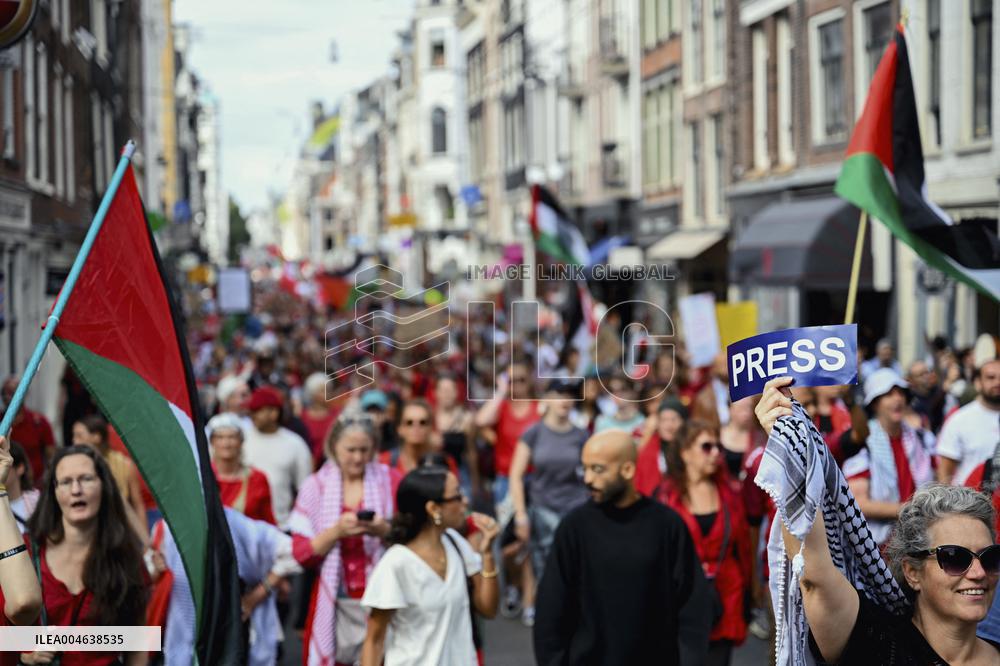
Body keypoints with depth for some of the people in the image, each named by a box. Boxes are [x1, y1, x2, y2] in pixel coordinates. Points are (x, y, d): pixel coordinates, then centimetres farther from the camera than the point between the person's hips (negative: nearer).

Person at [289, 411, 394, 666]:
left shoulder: (389, 481, 4)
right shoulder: (316, 486, 4)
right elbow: (301, 553, -1)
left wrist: (384, 531, -17)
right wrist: (336, 531, -17)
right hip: (333, 603, 1)